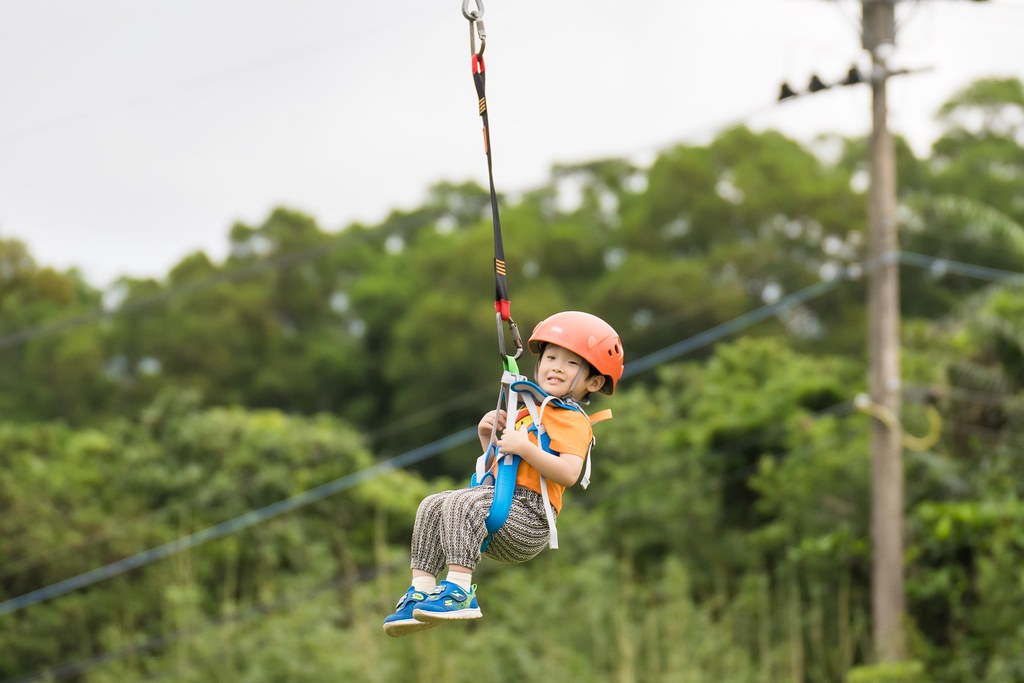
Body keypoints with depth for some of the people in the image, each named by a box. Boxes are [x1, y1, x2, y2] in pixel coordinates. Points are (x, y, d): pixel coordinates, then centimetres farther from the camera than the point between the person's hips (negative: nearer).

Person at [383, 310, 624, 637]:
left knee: (462, 503, -30)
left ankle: (459, 591, -35)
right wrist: (490, 438, 17)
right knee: (432, 505, -4)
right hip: (504, 503, 9)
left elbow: (568, 474, -21)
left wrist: (523, 447, -23)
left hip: (529, 512, -9)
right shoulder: (528, 415, 28)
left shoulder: (573, 421, -3)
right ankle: (422, 590, -11)